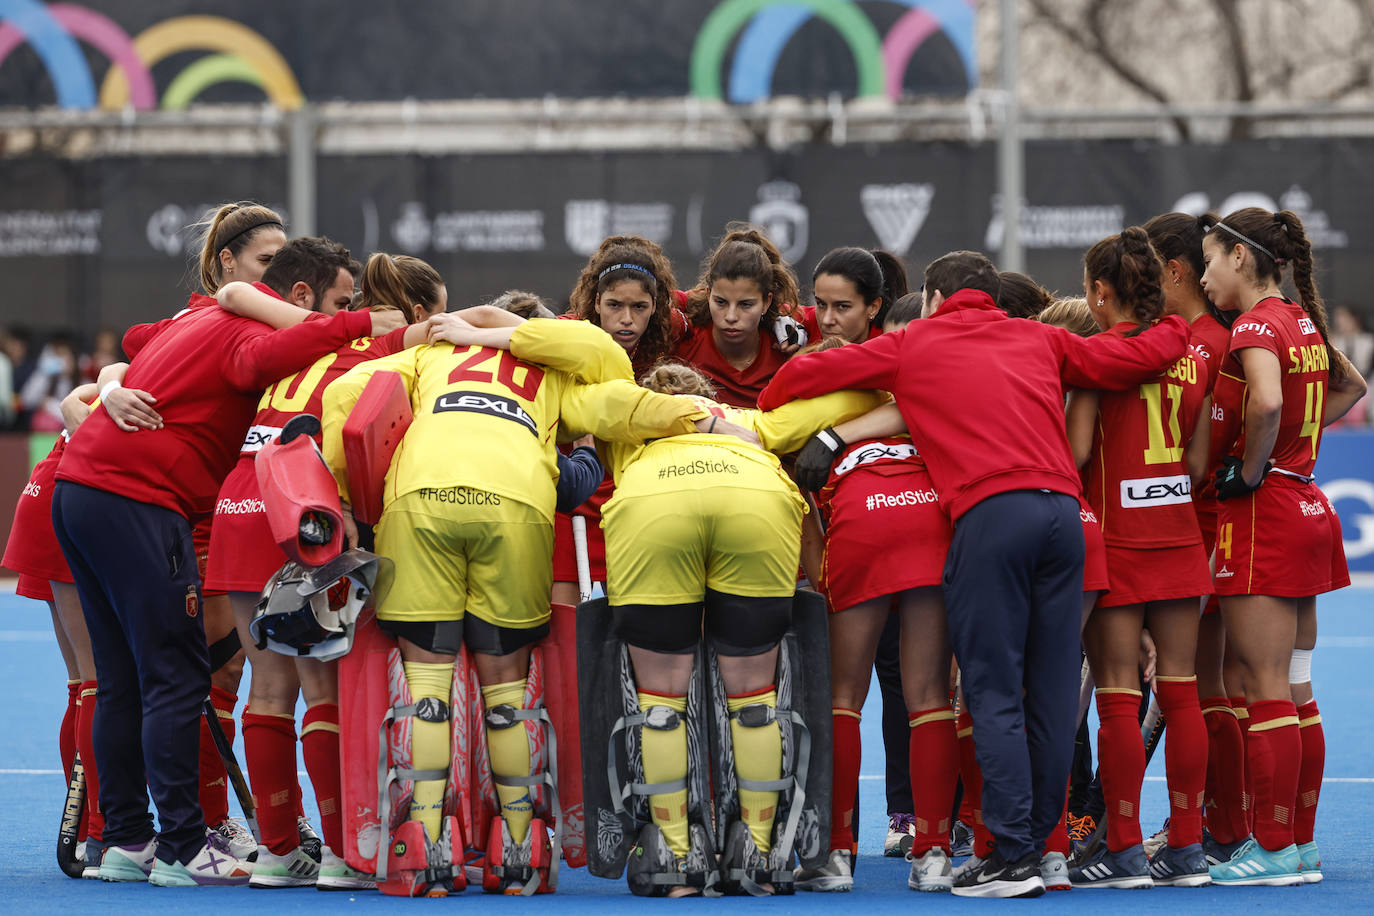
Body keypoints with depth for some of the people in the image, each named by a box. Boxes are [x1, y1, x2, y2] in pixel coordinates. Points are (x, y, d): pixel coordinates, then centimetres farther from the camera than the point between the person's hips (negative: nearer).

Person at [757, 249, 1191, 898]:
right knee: (1052, 692, 7)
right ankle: (1039, 840, 8)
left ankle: (1013, 858, -11)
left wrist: (761, 419, 39)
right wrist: (1178, 326, 47)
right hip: (1063, 509, 4)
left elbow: (805, 375, 19)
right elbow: (1138, 358, 26)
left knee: (994, 694, -5)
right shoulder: (1040, 339, 24)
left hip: (990, 512, -4)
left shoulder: (911, 344, 17)